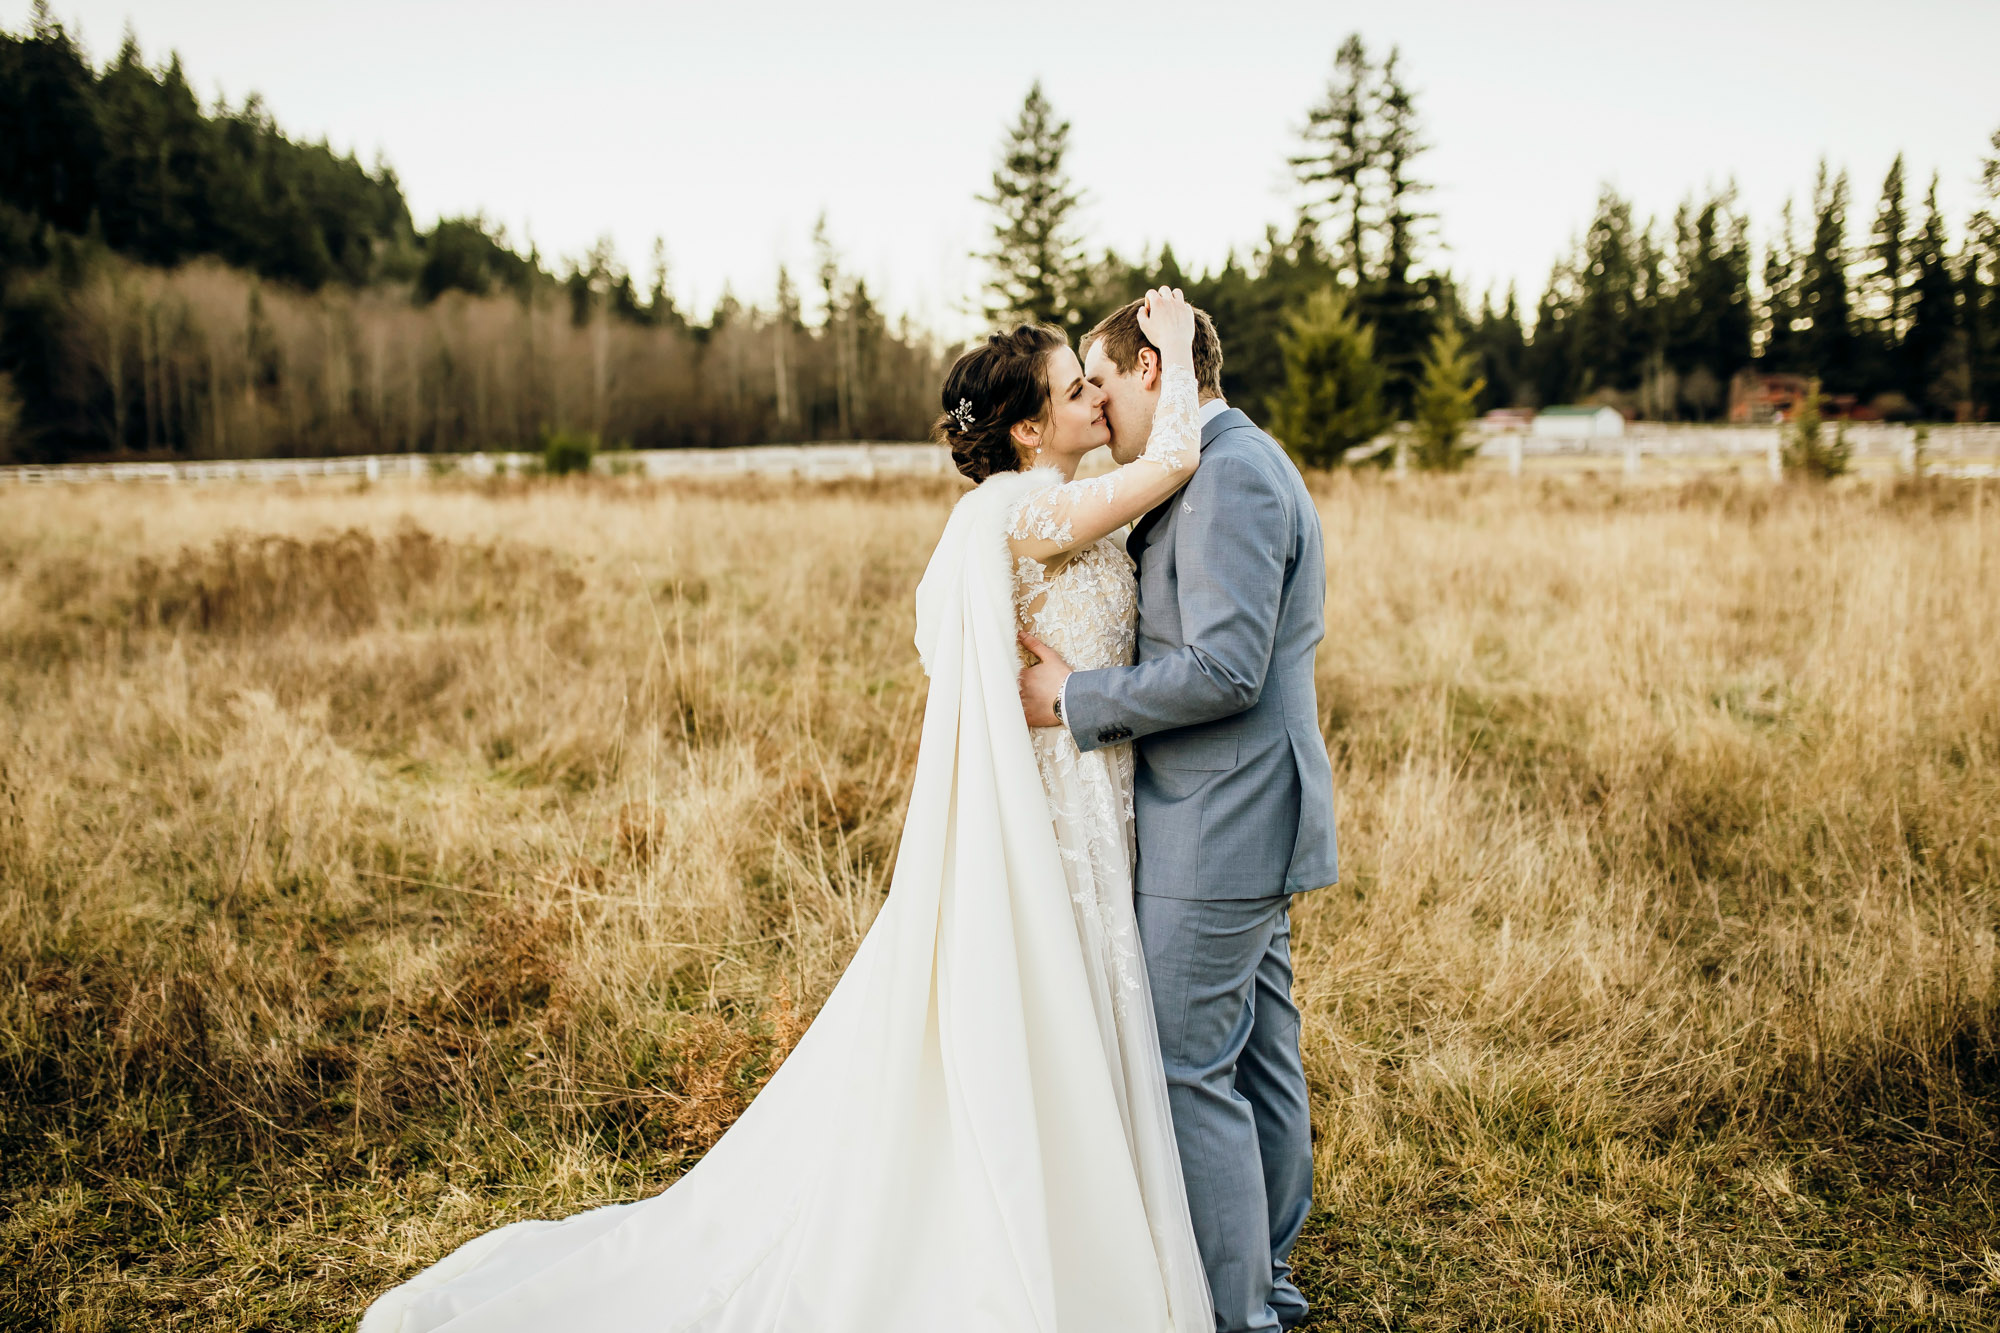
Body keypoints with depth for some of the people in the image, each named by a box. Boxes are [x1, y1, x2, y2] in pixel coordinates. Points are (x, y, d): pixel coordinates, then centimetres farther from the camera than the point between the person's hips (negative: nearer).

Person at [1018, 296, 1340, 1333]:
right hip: (1248, 820, 10)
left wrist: (1074, 700, -16)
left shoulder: (1230, 475, -17)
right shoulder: (1238, 468, 16)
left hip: (1219, 832, -10)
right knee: (1260, 1058, 17)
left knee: (1192, 1072, -3)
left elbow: (1224, 669, -25)